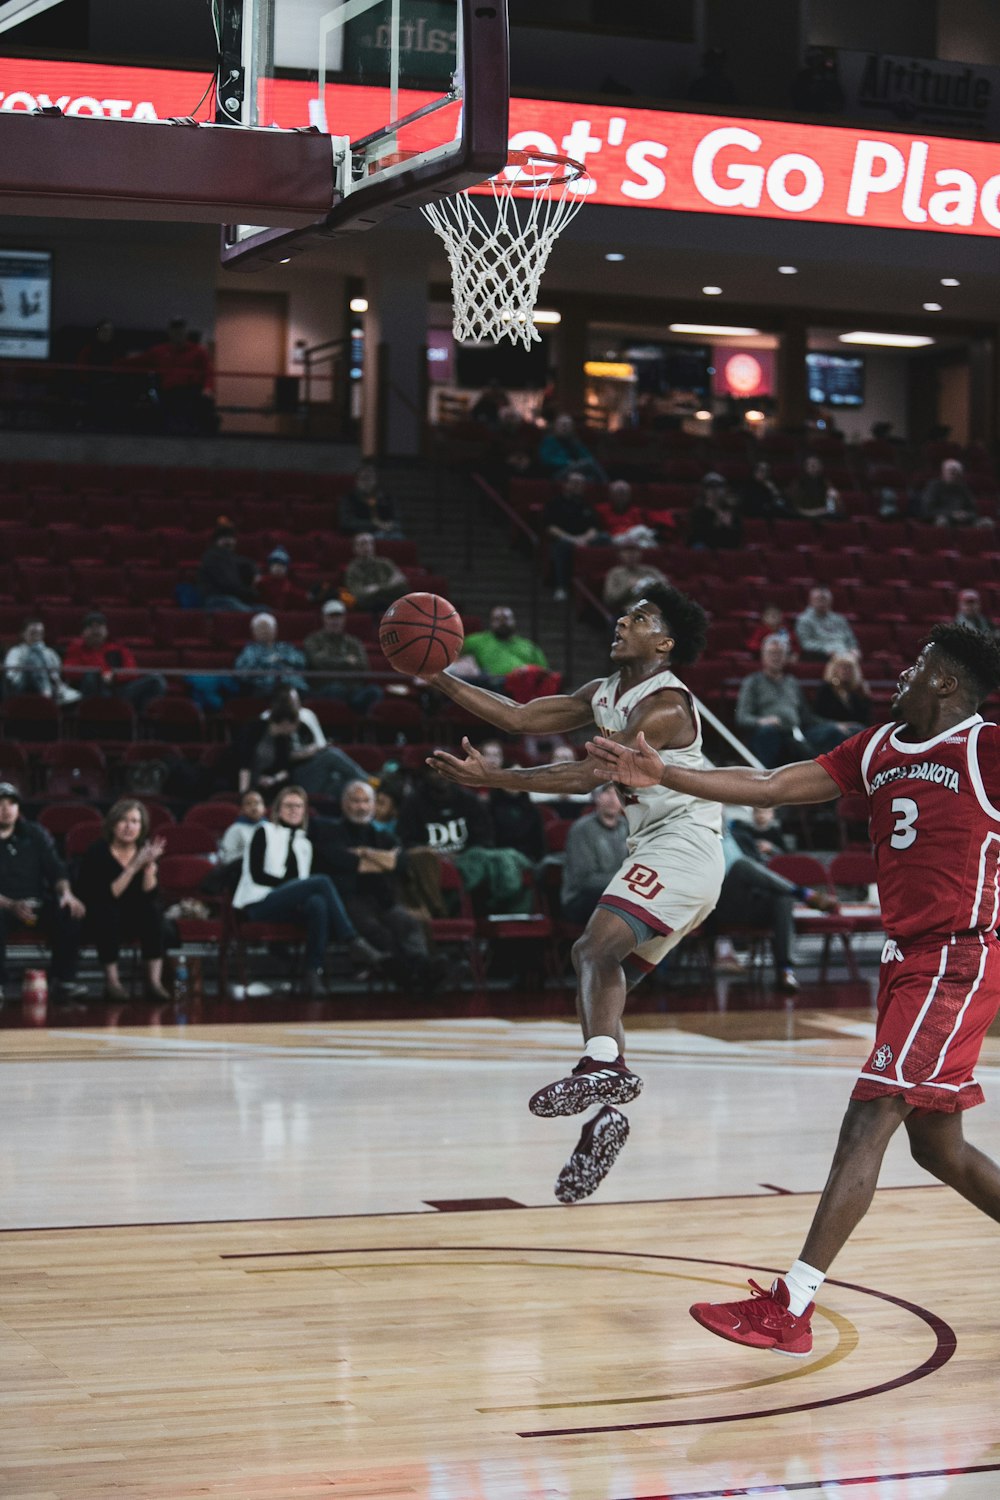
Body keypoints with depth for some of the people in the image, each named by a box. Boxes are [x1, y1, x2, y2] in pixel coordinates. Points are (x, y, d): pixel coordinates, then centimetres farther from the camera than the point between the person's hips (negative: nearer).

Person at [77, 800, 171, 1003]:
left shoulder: (144, 850, -1)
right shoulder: (98, 852, -14)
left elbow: (148, 896, -10)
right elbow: (107, 896, -25)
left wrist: (150, 865, -23)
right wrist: (133, 868, -29)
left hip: (133, 917, 4)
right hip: (98, 918, -4)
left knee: (152, 911, -26)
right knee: (109, 912, -35)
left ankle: (154, 982, -31)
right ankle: (112, 982, -32)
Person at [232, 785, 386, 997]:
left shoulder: (304, 843, 27)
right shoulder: (265, 832, 12)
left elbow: (306, 886, 16)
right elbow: (257, 874, -2)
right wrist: (292, 884, -9)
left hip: (287, 905, 4)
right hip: (258, 903, -4)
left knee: (317, 903, -36)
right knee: (323, 881, -28)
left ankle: (314, 972, -43)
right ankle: (355, 945, -35)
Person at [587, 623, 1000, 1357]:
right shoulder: (876, 750, 12)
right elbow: (768, 786, 10)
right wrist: (661, 776, 3)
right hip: (906, 958, 8)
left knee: (868, 1120, -13)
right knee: (936, 1145, 14)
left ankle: (790, 1307, -15)